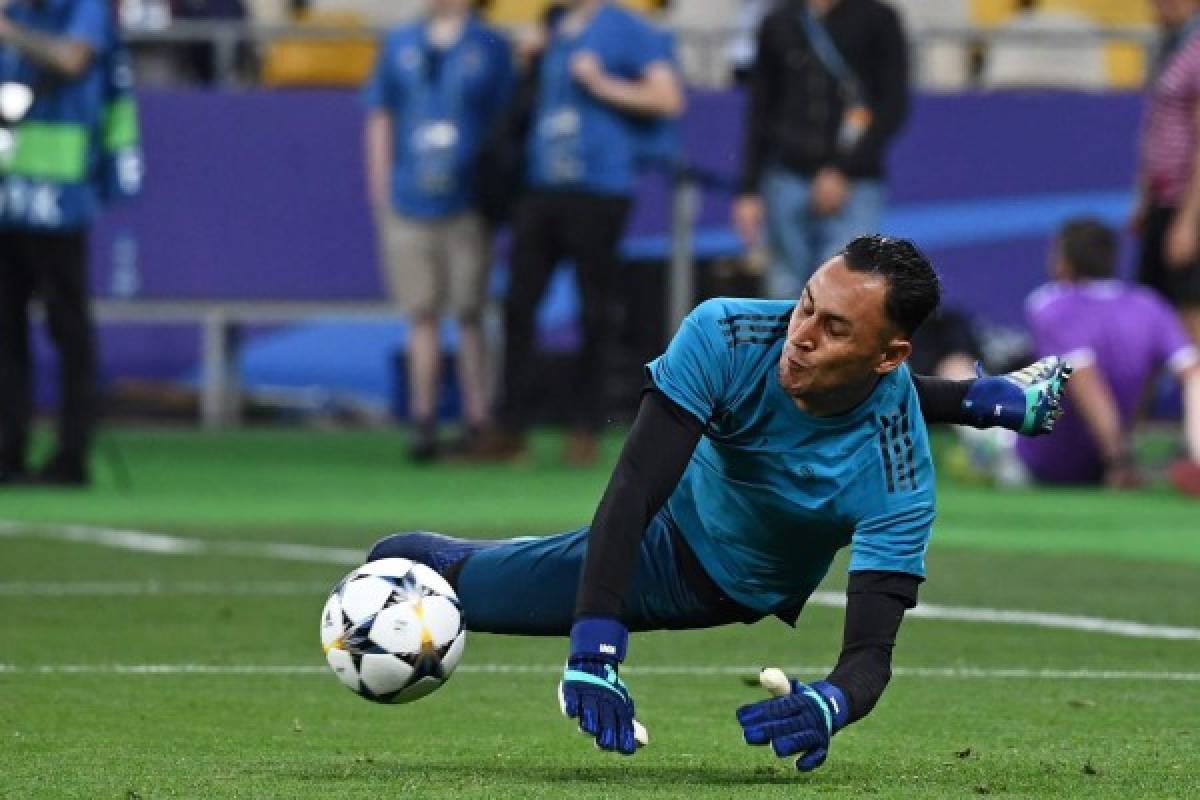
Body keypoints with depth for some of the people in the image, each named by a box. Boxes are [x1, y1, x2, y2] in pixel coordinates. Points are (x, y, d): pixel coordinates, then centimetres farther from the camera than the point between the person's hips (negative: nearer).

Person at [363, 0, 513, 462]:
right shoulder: (400, 45, 12)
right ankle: (422, 423, 4)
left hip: (467, 206, -2)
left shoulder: (490, 48, 6)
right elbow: (380, 120, 14)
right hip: (409, 208, 2)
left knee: (470, 316, -2)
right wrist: (382, 197, 6)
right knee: (422, 316, 2)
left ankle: (477, 425, 2)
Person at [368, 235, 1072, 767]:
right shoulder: (725, 337, -40)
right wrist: (591, 655, -55)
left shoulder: (901, 481, -42)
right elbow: (633, 492, -44)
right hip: (674, 545, 0)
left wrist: (829, 707, -69)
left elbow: (873, 649, -44)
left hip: (768, 593, 0)